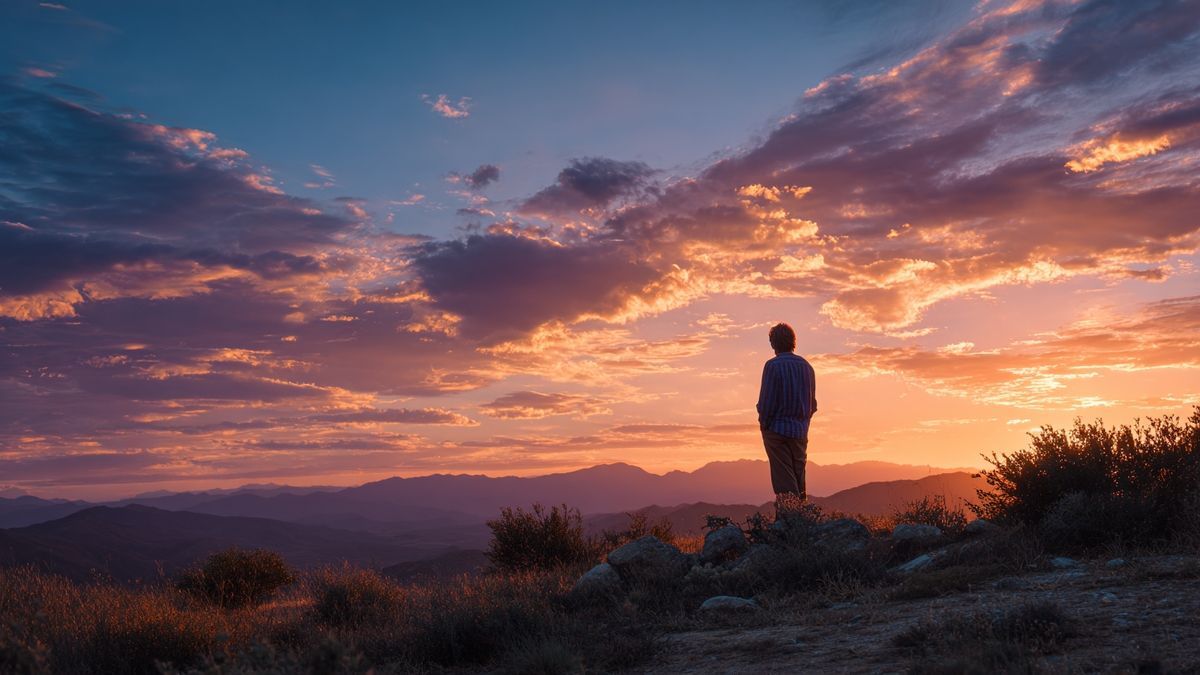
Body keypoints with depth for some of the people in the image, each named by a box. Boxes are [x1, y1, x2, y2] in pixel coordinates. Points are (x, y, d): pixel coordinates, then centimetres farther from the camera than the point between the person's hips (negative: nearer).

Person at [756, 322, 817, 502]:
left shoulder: (773, 365, -11)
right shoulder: (806, 366, 8)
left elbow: (766, 400, -13)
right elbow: (813, 403, 12)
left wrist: (764, 424, -2)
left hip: (777, 428, -6)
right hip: (800, 431, 6)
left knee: (784, 482, -3)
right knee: (799, 478, 13)